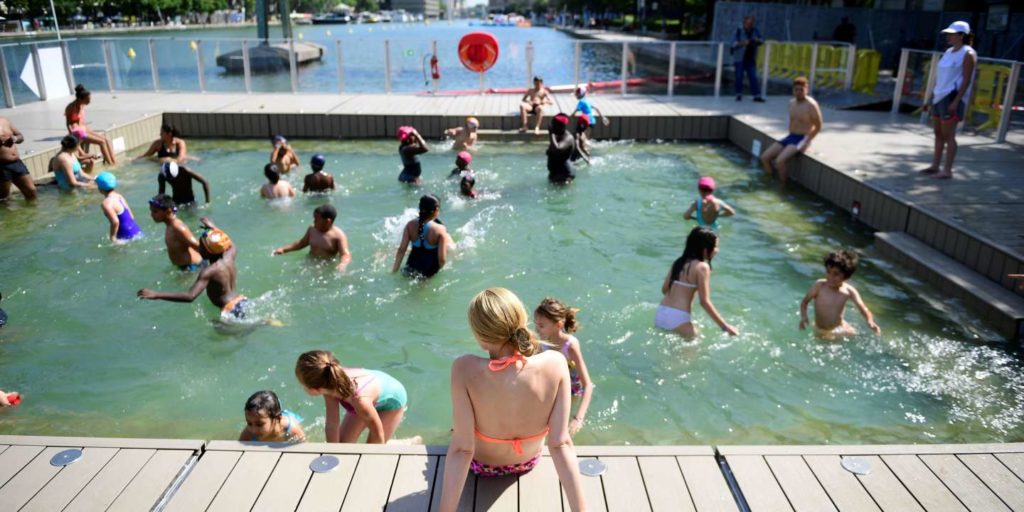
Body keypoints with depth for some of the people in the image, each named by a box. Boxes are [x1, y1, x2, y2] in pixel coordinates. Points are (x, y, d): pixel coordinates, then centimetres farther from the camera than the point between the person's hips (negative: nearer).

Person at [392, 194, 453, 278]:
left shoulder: (410, 225, -9)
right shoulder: (440, 230, -19)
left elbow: (401, 250, -8)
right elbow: (442, 259, -20)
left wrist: (394, 270, 1)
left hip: (410, 270, 5)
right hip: (429, 272, -4)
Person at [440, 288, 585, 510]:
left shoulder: (465, 369, -37)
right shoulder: (555, 363, -31)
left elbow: (462, 449, -32)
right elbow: (560, 444, -29)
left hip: (482, 464, -1)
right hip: (528, 462, 2)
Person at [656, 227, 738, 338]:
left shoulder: (679, 262, 12)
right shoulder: (702, 267, -9)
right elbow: (705, 302, -12)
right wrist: (725, 326, -8)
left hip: (661, 313, 8)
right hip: (678, 318, -8)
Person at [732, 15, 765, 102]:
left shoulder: (755, 31, 8)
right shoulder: (739, 31, -5)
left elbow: (762, 41, 12)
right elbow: (734, 43, -13)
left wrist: (758, 40, -12)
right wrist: (742, 43, -32)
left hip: (751, 59, 3)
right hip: (740, 59, -3)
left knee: (753, 77, -1)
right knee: (739, 77, 1)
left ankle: (757, 95, -2)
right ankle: (739, 94, 13)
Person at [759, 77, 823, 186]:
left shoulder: (811, 105, -14)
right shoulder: (792, 102, 9)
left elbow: (818, 127, -9)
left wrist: (806, 142, -12)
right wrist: (790, 135, 10)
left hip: (802, 139, -8)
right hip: (790, 136, 8)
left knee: (780, 161, -29)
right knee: (764, 157, -6)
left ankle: (782, 186, -12)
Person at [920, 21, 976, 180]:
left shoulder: (968, 54, -9)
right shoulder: (948, 52, 16)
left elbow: (966, 80, -14)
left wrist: (956, 101, -22)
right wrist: (930, 97, 16)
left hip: (953, 97, -8)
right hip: (939, 96, 8)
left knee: (948, 134, -7)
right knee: (938, 133, 11)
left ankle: (948, 170, -2)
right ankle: (935, 166, 18)